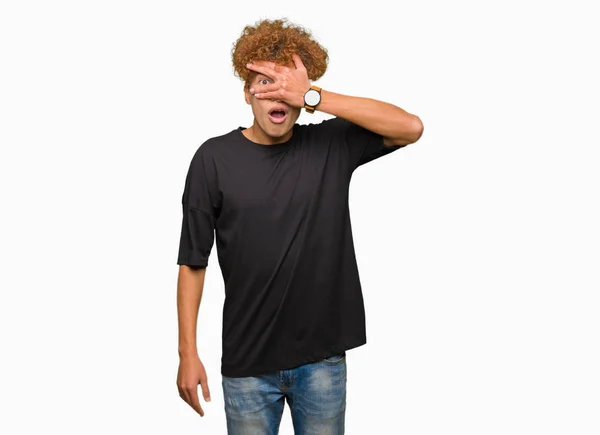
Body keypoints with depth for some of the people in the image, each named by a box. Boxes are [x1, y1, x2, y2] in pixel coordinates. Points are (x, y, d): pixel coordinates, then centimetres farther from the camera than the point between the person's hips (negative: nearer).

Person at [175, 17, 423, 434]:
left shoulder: (333, 145, -2)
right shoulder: (215, 158, -6)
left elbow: (410, 127, -16)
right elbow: (193, 263, -3)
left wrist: (313, 96, -20)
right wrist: (188, 353, -5)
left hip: (324, 357, 1)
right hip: (247, 362, -1)